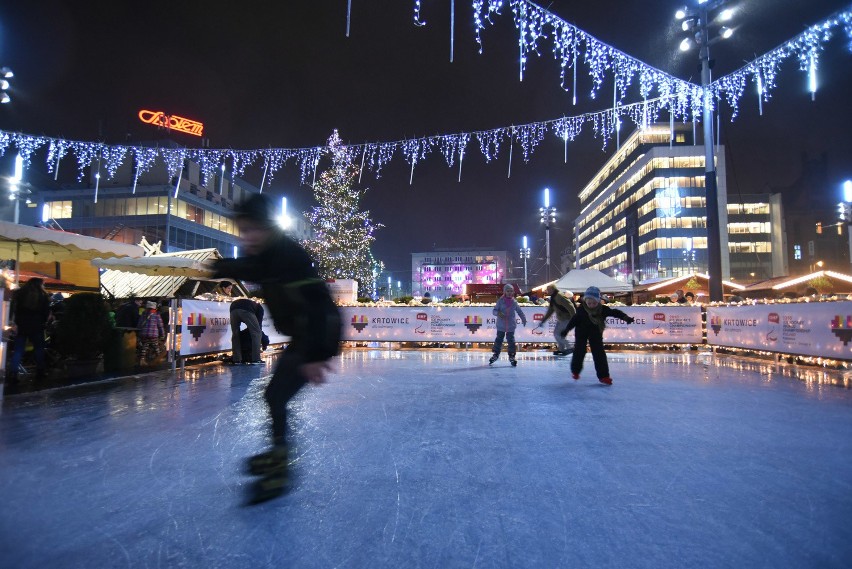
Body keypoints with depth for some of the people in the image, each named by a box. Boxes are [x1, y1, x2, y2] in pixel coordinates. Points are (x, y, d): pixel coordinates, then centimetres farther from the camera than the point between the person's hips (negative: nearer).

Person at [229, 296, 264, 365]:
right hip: (246, 309, -5)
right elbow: (259, 322, 21)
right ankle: (256, 359, 0)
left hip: (233, 307, 5)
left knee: (235, 334, 19)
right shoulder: (259, 307, 34)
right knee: (256, 332, 5)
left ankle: (236, 359, 16)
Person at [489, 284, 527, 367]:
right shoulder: (500, 301, -6)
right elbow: (494, 310, -8)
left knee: (511, 340, 4)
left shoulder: (514, 302, 0)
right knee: (499, 339, 9)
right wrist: (498, 313, -29)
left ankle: (511, 356, 14)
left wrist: (524, 319, 14)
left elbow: (520, 311, 13)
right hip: (501, 325, -1)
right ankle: (496, 354, 24)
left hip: (511, 326, 1)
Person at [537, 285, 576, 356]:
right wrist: (543, 321, 16)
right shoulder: (553, 298, 9)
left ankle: (569, 348, 1)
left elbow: (570, 307, -28)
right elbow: (550, 311, 17)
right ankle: (562, 349, 24)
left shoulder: (560, 297, -22)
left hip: (567, 319, -10)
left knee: (559, 334, -12)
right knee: (556, 333, 13)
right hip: (560, 319, 10)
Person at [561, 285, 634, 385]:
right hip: (582, 332, -1)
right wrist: (566, 330, -9)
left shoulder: (603, 309, -18)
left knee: (599, 354, -3)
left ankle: (603, 375, 1)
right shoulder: (581, 310, -21)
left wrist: (626, 317, -27)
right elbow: (574, 320, -11)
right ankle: (575, 371, 22)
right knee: (579, 351, 0)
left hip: (596, 333, 1)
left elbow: (614, 312, -16)